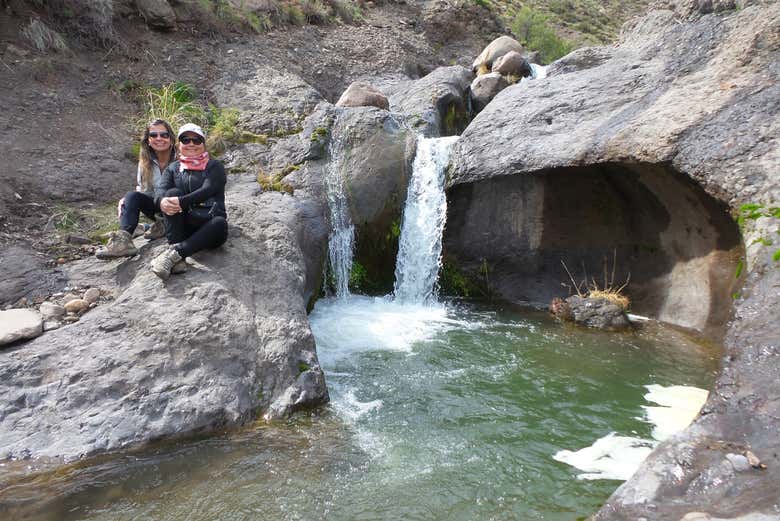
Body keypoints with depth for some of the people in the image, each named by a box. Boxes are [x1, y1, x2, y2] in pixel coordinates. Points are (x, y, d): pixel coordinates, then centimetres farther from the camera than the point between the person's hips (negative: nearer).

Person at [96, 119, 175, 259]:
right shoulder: (145, 162, 5)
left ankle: (164, 225, -15)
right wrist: (126, 200, -15)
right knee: (132, 196, -23)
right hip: (157, 205, 4)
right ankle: (123, 239, -39)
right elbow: (141, 189, 7)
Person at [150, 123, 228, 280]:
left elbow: (207, 190, -12)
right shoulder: (173, 168, 17)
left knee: (220, 224, -35)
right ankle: (177, 258, -37)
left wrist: (181, 202, -29)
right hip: (183, 225, 3)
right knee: (173, 192, -24)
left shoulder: (215, 167, 7)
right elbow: (160, 189, -2)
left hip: (207, 225, -2)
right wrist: (161, 201, -29)